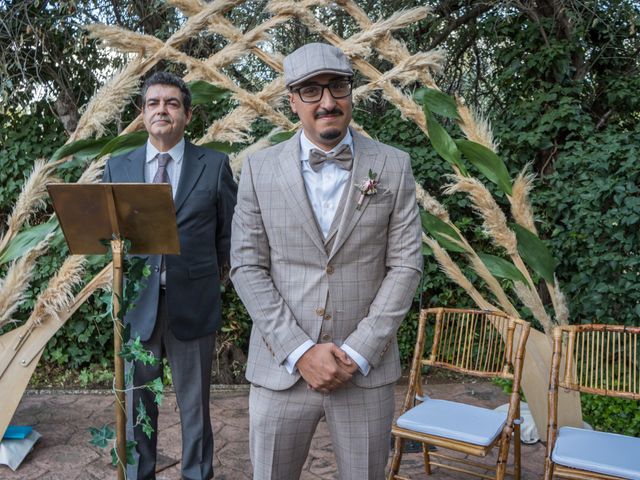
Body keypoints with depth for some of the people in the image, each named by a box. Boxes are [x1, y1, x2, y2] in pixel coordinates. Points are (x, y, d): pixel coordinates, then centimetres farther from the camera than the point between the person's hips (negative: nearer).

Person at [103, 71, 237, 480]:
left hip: (193, 304, -1)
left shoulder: (214, 165, -1)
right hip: (137, 304, 2)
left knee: (195, 403, 13)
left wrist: (204, 278, 6)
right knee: (138, 403, 13)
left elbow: (229, 232, 5)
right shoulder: (118, 167, 6)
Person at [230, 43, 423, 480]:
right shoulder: (259, 169, 0)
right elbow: (247, 266, -2)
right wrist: (300, 352, -10)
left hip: (366, 370, 0)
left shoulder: (393, 167, 0)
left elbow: (406, 265, -3)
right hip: (281, 368, 0)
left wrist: (358, 353, -10)